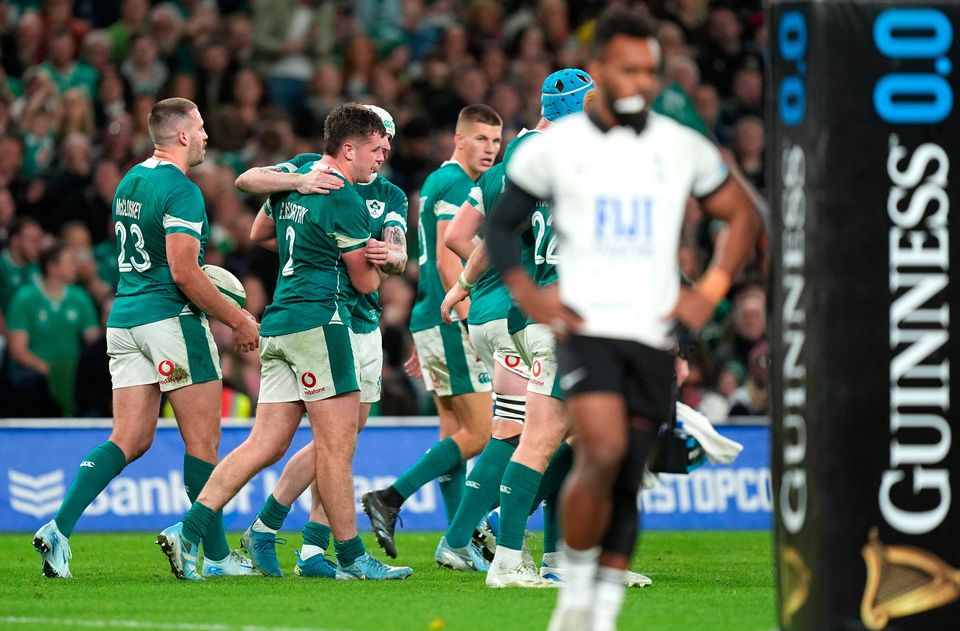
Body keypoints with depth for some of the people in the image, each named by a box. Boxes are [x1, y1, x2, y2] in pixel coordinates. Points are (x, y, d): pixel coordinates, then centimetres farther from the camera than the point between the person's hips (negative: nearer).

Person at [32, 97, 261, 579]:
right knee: (202, 437, 1)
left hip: (124, 318, 8)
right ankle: (216, 555, 7)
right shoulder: (181, 190, -14)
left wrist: (209, 292, 26)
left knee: (130, 439, 5)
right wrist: (237, 321, -12)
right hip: (171, 318, -8)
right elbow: (184, 272, -20)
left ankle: (59, 529, -9)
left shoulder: (129, 182, 15)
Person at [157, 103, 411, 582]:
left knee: (266, 443, 5)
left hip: (278, 326, 9)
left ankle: (188, 531, -3)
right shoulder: (343, 199, -11)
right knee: (336, 442, -4)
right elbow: (365, 280, -7)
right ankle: (351, 556, -2)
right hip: (319, 322, -9)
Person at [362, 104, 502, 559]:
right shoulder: (457, 185, -12)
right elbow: (447, 262, -20)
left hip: (430, 320, 10)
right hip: (450, 322, -10)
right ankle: (389, 500, -11)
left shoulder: (439, 182, 19)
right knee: (478, 433, -8)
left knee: (455, 432, 10)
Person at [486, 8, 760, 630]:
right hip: (586, 326, -3)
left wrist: (711, 290, 6)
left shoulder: (683, 147, 8)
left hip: (654, 333, 3)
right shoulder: (554, 146, 3)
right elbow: (500, 224, 13)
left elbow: (744, 215, 18)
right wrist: (527, 294, -1)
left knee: (628, 479, 3)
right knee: (603, 452, -23)